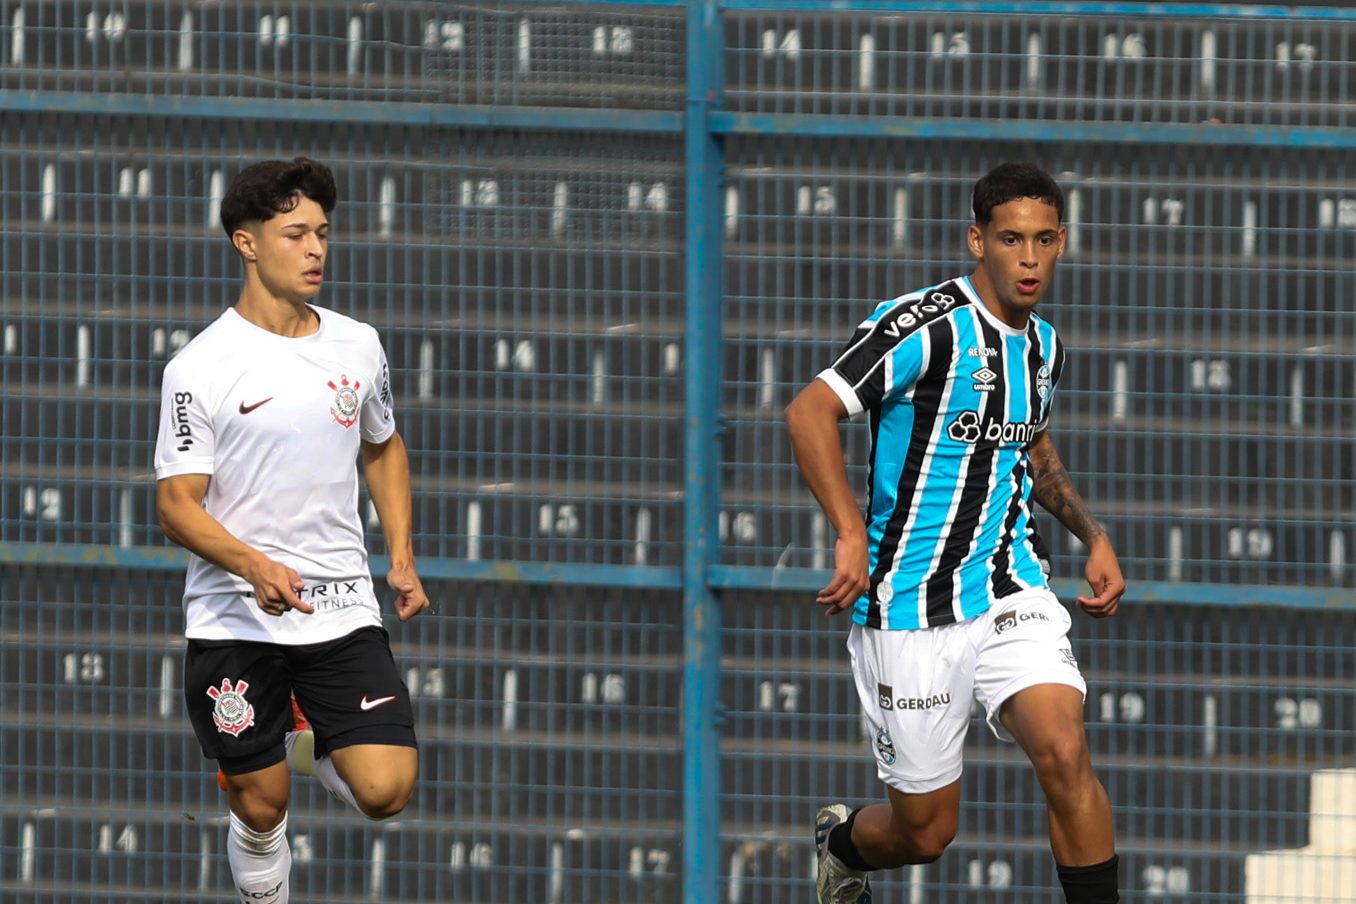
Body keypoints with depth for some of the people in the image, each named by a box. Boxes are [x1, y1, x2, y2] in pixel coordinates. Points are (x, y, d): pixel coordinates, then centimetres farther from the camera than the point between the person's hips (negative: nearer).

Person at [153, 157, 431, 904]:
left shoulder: (357, 346, 5)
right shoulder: (200, 368, -9)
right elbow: (176, 505, -11)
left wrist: (401, 559, 13)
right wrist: (254, 566, -28)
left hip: (343, 610, 3)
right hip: (234, 619, -3)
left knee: (387, 791, -10)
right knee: (261, 808, 1)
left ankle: (312, 747, 23)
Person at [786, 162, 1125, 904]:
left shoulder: (1042, 344, 9)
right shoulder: (927, 325, -15)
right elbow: (810, 412, -23)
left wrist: (1091, 536, 17)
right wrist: (852, 534, -31)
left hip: (1010, 591, 5)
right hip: (910, 611, -5)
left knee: (1064, 753, -22)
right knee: (925, 833, 4)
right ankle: (841, 841, 41)